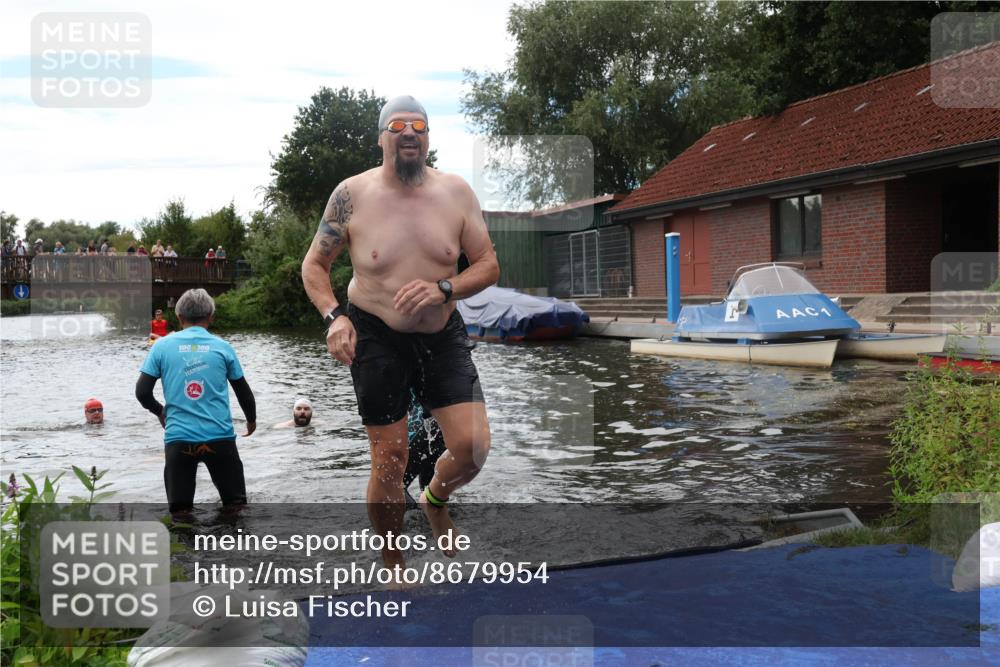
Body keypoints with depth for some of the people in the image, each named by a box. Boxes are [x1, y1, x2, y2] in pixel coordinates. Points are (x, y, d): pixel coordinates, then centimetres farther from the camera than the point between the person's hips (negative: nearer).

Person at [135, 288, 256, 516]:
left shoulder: (162, 346, 3)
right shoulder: (222, 347, 3)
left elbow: (142, 392, 1)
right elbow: (243, 392, 11)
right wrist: (251, 420, 30)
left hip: (178, 439, 0)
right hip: (219, 437, 0)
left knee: (180, 511, 9)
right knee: (235, 506, 12)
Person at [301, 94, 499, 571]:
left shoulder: (456, 192, -2)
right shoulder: (352, 194, -7)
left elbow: (488, 265, 1)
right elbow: (314, 265, 2)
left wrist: (443, 289, -18)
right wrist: (333, 316, -15)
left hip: (443, 335, 2)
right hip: (376, 338, -2)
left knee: (473, 445, -8)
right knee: (389, 459, 2)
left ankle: (435, 501, 28)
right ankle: (392, 566, 25)